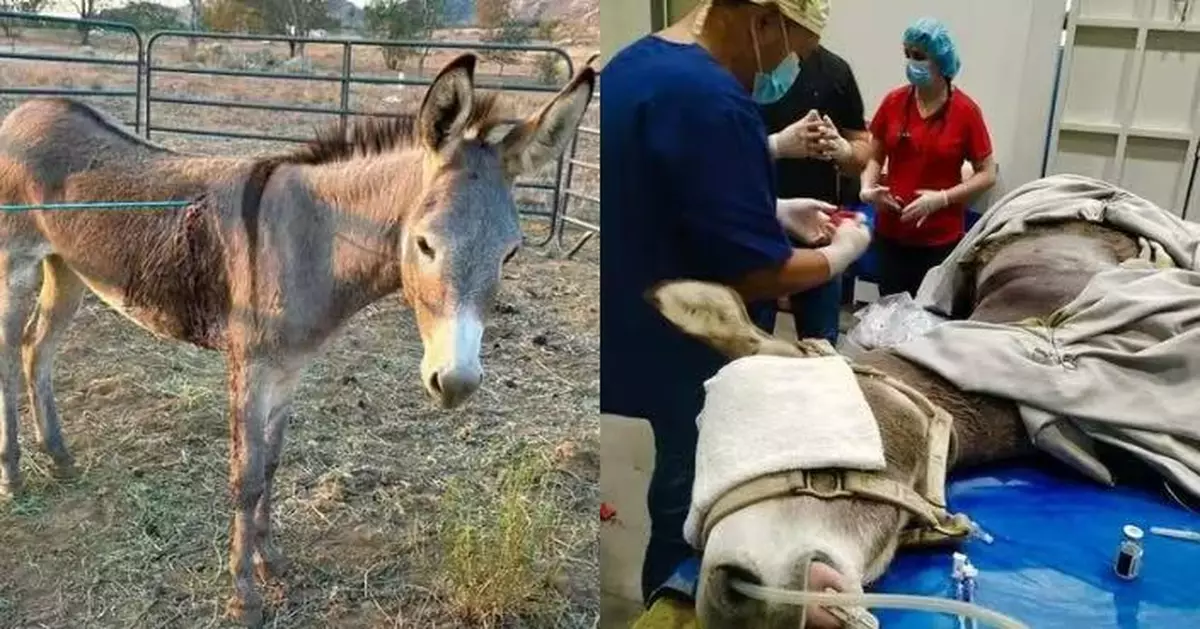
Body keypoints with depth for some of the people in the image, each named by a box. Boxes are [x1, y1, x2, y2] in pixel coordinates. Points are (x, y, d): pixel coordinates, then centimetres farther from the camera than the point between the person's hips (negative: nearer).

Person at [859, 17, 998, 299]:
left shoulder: (965, 111, -7)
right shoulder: (893, 102, 0)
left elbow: (988, 175, -3)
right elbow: (874, 157, 10)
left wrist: (942, 198, -15)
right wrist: (867, 188, -9)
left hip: (941, 240, -2)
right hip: (890, 234, 3)